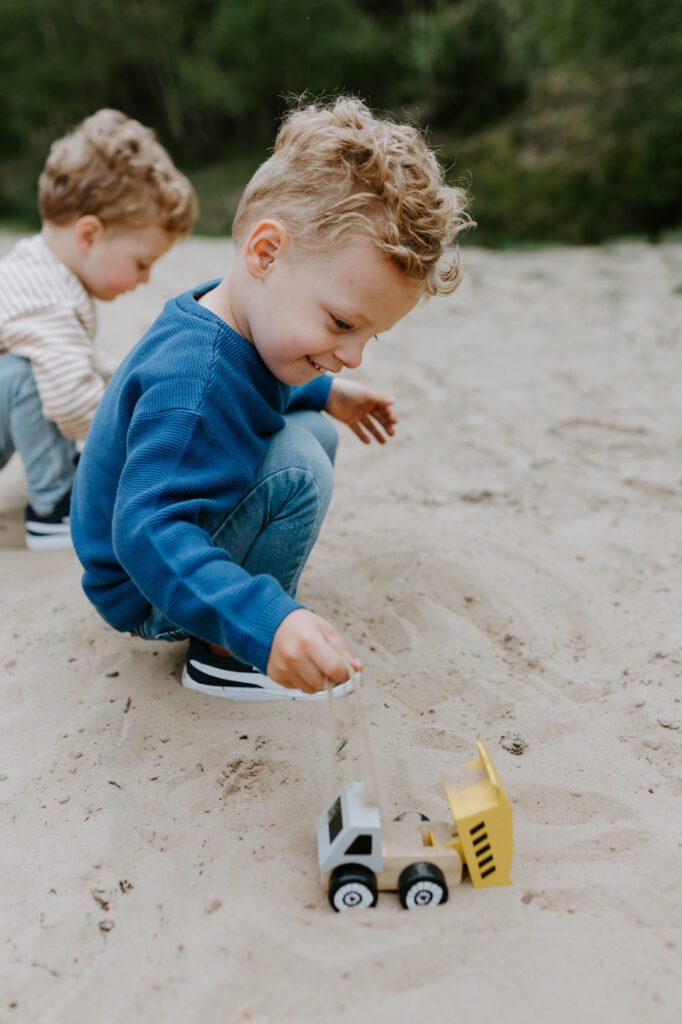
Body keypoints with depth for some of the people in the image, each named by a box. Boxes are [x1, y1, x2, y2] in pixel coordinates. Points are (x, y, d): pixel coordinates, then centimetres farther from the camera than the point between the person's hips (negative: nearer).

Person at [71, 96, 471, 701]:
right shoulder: (196, 385, -37)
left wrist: (326, 395, 18)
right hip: (146, 590, -10)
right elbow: (147, 533, -43)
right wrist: (266, 624, -54)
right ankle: (226, 657, -11)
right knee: (297, 464, -28)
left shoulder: (228, 323, -4)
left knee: (315, 430, 10)